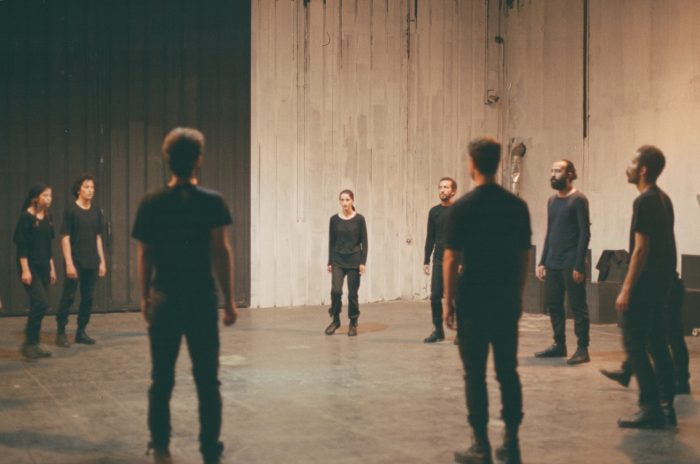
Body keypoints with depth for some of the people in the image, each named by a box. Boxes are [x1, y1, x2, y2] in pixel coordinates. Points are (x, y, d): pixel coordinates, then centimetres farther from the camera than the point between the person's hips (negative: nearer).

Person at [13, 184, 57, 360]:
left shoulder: (48, 218, 11)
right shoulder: (26, 217, -10)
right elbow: (21, 245, -13)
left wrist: (52, 268, 15)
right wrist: (25, 270, -17)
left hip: (43, 268, 7)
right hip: (30, 267, -7)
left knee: (38, 306, 6)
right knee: (40, 303, -15)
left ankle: (34, 344, 13)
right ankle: (28, 343, -5)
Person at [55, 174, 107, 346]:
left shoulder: (96, 211, 9)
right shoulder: (71, 210, -6)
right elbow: (65, 238, -8)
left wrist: (102, 261, 11)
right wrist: (69, 263, -14)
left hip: (92, 263, 5)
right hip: (75, 262, -5)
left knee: (88, 298, 7)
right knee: (68, 297, -3)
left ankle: (81, 332, 16)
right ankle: (60, 332, 5)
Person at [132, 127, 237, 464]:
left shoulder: (151, 204, 1)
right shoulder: (211, 202, -6)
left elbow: (145, 254, 4)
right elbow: (221, 252, -7)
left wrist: (145, 296, 15)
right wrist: (229, 299, -1)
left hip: (163, 300, 2)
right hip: (201, 300, -2)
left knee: (161, 378, 11)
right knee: (207, 379, 4)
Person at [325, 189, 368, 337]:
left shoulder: (359, 219, -4)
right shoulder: (334, 219, 2)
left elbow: (364, 242, -4)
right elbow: (331, 242, 5)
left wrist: (363, 262, -10)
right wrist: (329, 262, 3)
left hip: (354, 260, -1)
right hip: (338, 260, 1)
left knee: (352, 293, 2)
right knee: (336, 290, -12)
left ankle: (353, 324, 17)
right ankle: (335, 320, 8)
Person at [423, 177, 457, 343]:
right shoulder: (434, 211, 8)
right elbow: (430, 238, 10)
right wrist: (426, 261, 6)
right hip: (439, 261, 4)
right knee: (435, 296, 1)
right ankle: (438, 330, 13)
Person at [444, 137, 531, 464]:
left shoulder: (462, 207, -10)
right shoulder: (517, 206, 3)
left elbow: (452, 259, -9)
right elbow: (524, 256, 8)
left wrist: (449, 301, -1)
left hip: (473, 302, -4)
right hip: (507, 301, 4)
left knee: (475, 374, 2)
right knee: (508, 372, 9)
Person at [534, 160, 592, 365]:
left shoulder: (578, 200, -8)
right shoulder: (552, 200, 14)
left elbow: (585, 234, -11)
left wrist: (579, 265, -16)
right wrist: (542, 261, 13)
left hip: (571, 264, -7)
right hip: (552, 264, 7)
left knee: (578, 306, -2)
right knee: (553, 304, 10)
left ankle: (582, 350, 2)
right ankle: (559, 345, 21)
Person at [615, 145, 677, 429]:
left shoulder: (644, 202, -16)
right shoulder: (664, 200, 13)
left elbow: (641, 248, -19)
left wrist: (626, 289, -18)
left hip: (644, 285, -9)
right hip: (660, 285, 9)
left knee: (634, 345, -4)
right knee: (657, 345, 12)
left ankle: (651, 409, -5)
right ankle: (666, 408, 15)